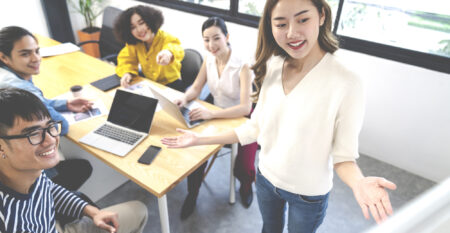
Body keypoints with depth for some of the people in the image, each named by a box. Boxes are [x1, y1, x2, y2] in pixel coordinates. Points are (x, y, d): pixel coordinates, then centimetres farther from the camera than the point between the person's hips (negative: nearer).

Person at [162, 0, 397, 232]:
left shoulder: (345, 83, -27)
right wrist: (200, 140, -4)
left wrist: (359, 182, -40)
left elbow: (344, 154, -18)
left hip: (308, 195, -4)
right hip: (266, 178, 4)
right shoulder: (272, 68, -11)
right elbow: (256, 126, -4)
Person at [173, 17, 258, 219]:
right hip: (216, 116, 5)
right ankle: (192, 195, 11)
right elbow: (196, 88, 3)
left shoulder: (242, 67, -22)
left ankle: (246, 186, 25)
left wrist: (211, 114, -38)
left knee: (243, 170, -15)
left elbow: (245, 107, -28)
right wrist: (185, 98, -21)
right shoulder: (209, 61, -3)